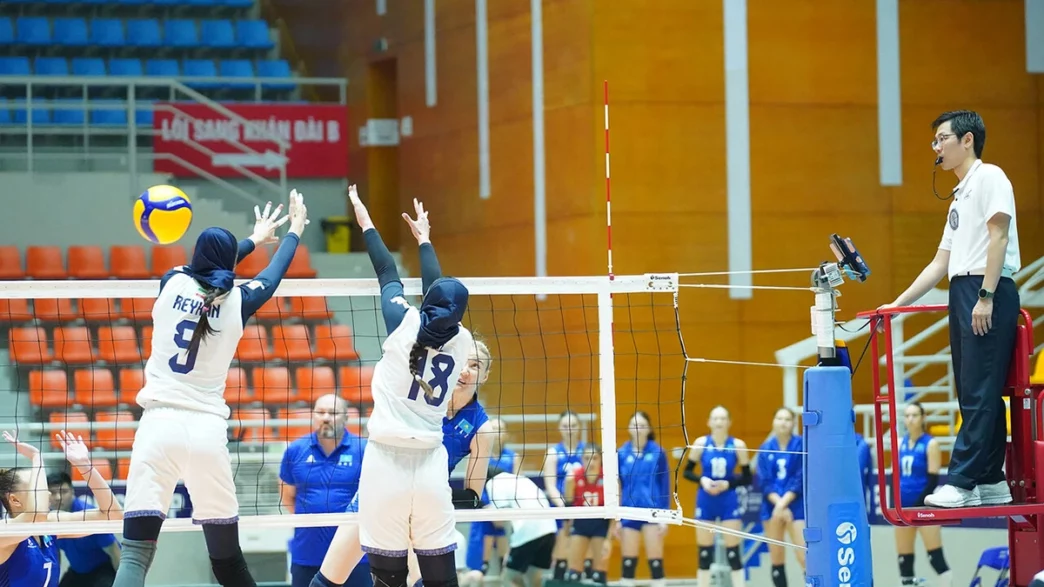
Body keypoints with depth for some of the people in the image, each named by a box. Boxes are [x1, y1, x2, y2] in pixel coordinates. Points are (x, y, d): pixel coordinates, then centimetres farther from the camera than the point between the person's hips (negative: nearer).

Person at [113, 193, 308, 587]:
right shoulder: (238, 303, 3)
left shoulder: (173, 284, 4)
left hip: (160, 423, 0)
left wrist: (255, 238, 45)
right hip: (208, 429, 1)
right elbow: (275, 274, 24)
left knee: (135, 554, -9)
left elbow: (205, 267, 28)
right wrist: (295, 230, 44)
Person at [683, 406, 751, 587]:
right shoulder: (701, 443, -2)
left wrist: (728, 484, -16)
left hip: (729, 501, -1)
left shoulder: (737, 445, -4)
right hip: (705, 502, 1)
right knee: (704, 553, 5)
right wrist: (702, 480, -14)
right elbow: (687, 472, 4)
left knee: (733, 552, -3)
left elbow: (747, 478, 0)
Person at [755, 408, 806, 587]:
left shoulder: (802, 445, -2)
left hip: (797, 506, -3)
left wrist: (783, 503, -17)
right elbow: (764, 482, 1)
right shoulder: (766, 448, 7)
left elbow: (801, 480, -8)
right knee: (776, 559, 6)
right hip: (772, 506, 3)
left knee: (804, 556, -13)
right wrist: (778, 504, -14)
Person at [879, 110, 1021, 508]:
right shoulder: (960, 195, 23)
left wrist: (986, 296, -21)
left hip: (987, 292, -9)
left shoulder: (989, 177, -3)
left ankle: (960, 483, -16)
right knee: (975, 395, 7)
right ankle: (991, 482, 9)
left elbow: (998, 236, -14)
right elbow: (940, 264, 24)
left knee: (979, 393, -11)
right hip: (962, 295, 9)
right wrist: (898, 304, 21)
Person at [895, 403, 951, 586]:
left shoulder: (930, 444, -5)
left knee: (936, 556, -11)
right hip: (904, 507, 6)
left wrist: (917, 505, -15)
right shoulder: (900, 444, 11)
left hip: (924, 507, -6)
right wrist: (898, 506, 6)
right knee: (903, 557, 6)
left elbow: (933, 480, -10)